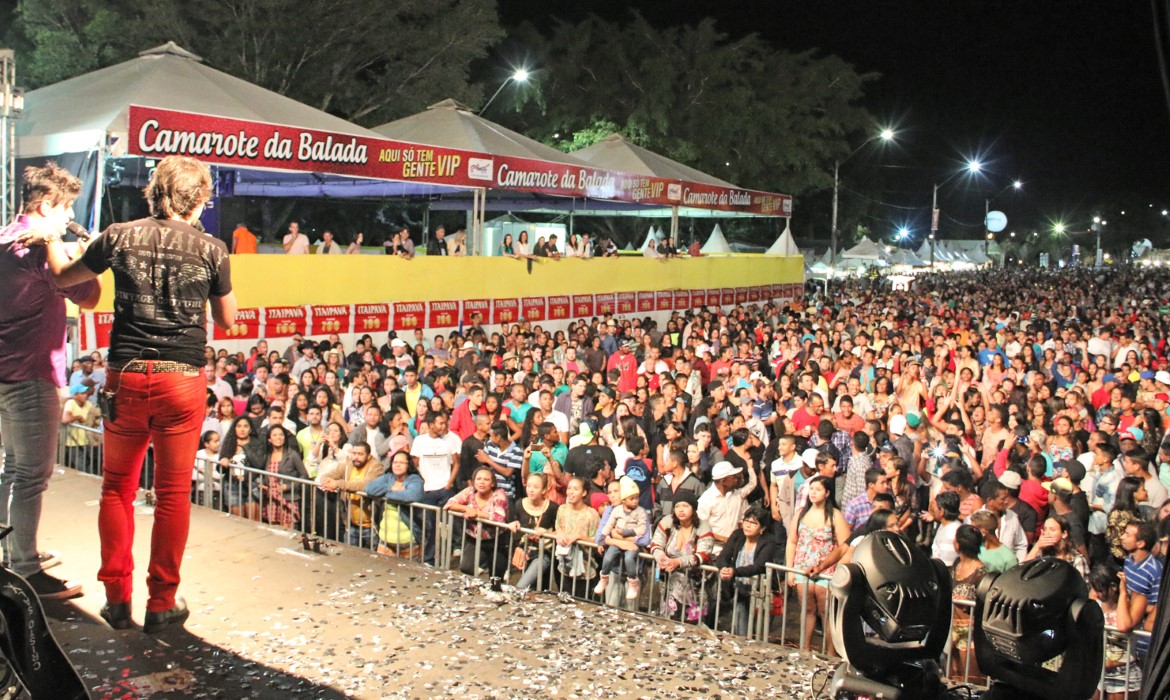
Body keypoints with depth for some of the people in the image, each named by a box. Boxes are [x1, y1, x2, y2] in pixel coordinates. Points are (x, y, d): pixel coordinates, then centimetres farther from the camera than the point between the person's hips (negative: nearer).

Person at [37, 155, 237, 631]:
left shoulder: (120, 236, 2)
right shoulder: (211, 249, -2)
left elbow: (63, 277, 18)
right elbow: (227, 319, 9)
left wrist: (51, 236, 36)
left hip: (125, 377, 2)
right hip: (182, 381, -1)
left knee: (117, 487, 16)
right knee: (172, 493, 8)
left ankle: (117, 598, 20)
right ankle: (162, 603, 15)